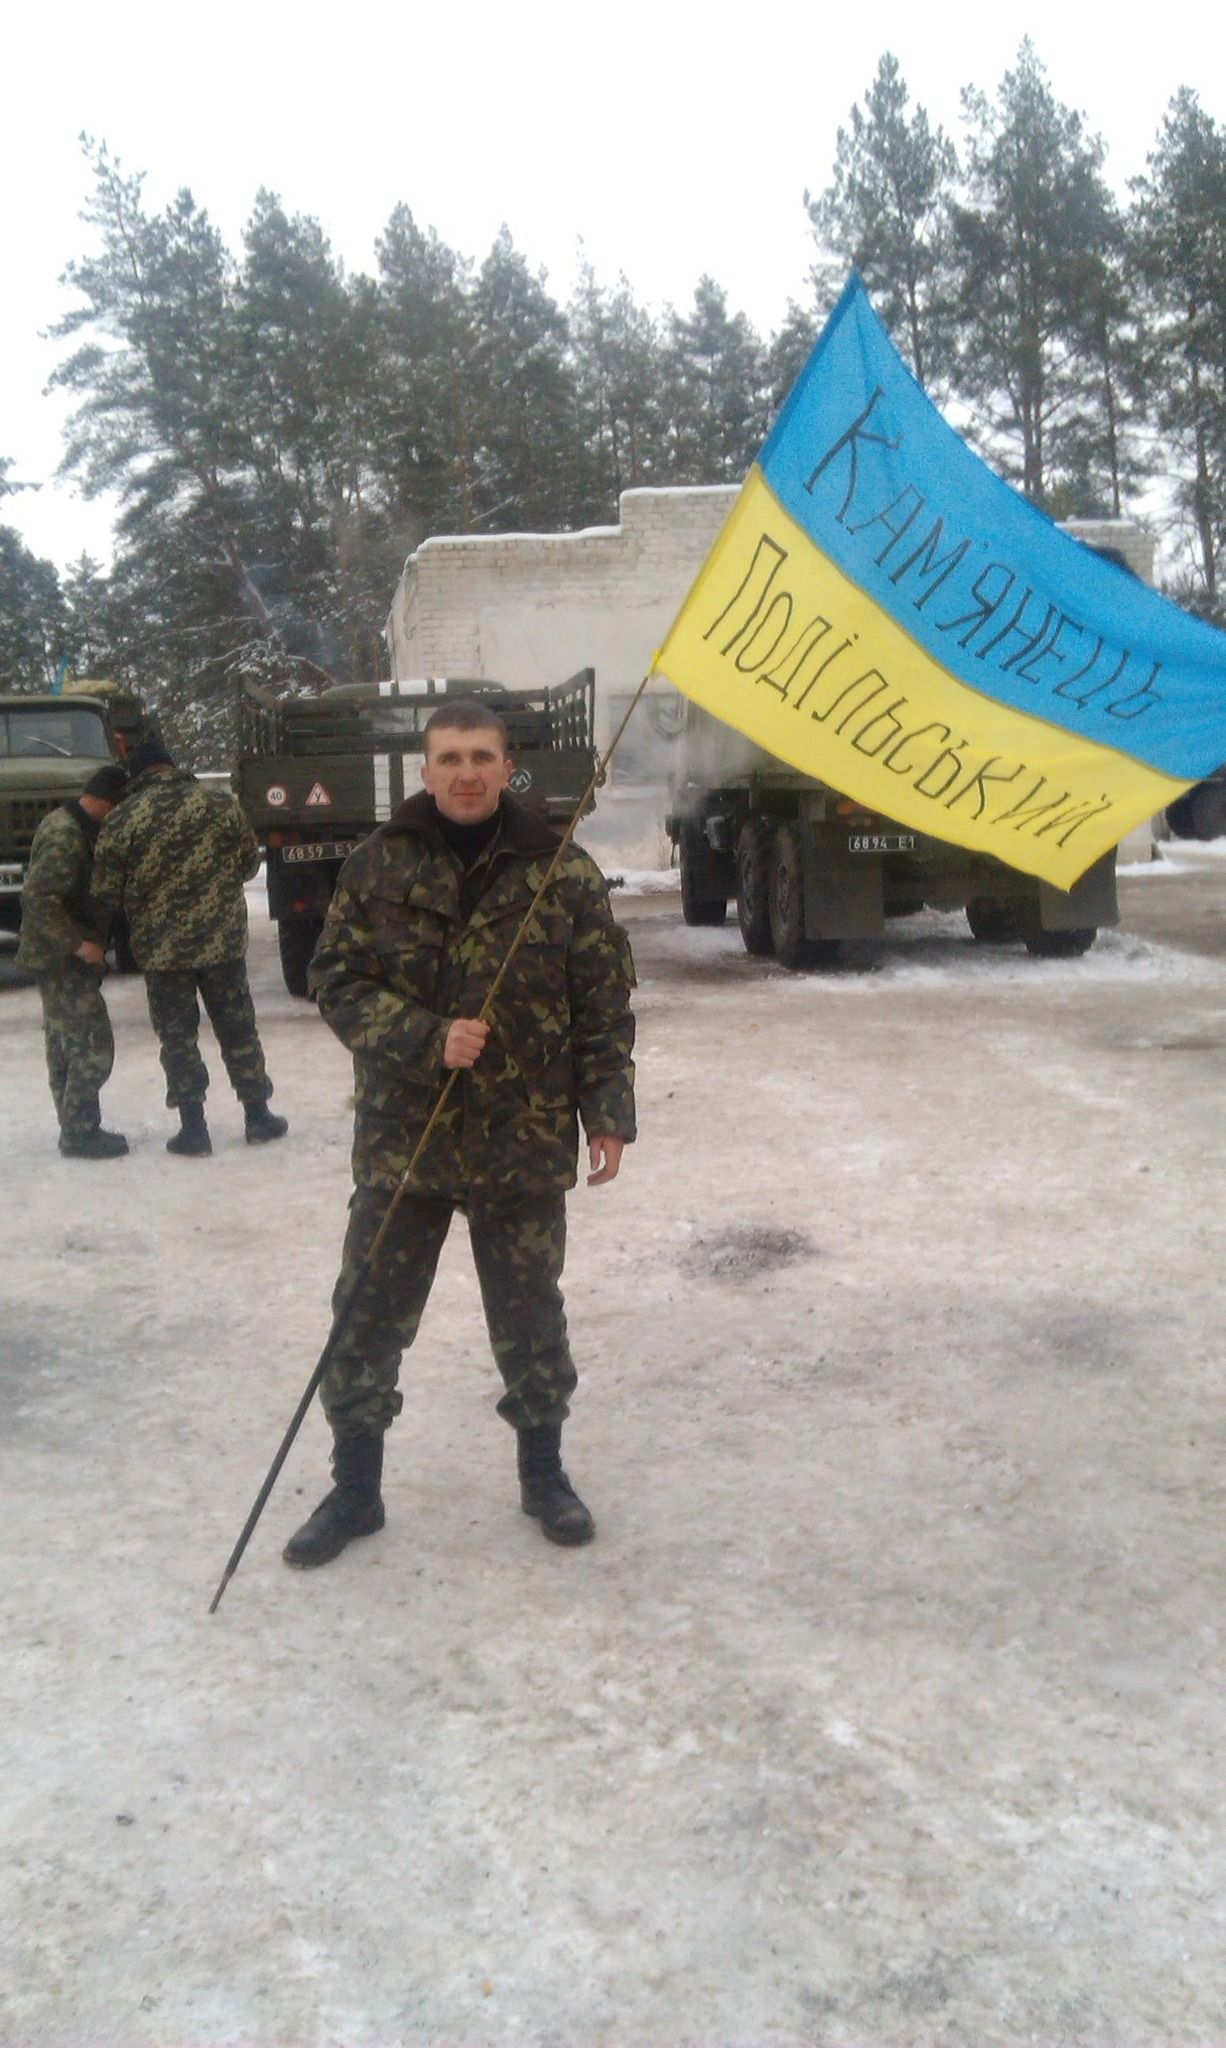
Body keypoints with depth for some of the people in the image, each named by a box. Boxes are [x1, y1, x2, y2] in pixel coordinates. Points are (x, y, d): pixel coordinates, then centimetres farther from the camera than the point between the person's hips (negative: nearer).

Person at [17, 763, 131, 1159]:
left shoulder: (66, 823, 10)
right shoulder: (67, 837, -21)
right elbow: (38, 898, -27)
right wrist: (79, 944, -24)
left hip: (58, 957, 10)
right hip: (63, 961, -10)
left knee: (64, 1045, 15)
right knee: (92, 1045, -6)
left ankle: (75, 1128, 24)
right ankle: (80, 1133, 0)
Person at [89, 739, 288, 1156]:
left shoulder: (120, 823, -7)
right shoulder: (220, 805, -3)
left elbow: (106, 896, -4)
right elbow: (249, 861, 7)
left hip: (160, 948, -1)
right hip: (222, 940, 1)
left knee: (177, 1036, 9)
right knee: (238, 1028, 13)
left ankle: (193, 1128, 10)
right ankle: (258, 1117, 19)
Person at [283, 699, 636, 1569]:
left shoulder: (562, 870, -3)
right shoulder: (379, 864, -1)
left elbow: (605, 1005, 0)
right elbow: (338, 980, -2)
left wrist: (608, 1113, -4)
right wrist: (425, 1039, -16)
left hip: (524, 1143, -1)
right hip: (400, 1137, 1)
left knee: (529, 1314, 12)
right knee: (367, 1316, 8)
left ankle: (544, 1470, 33)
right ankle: (355, 1488, 26)